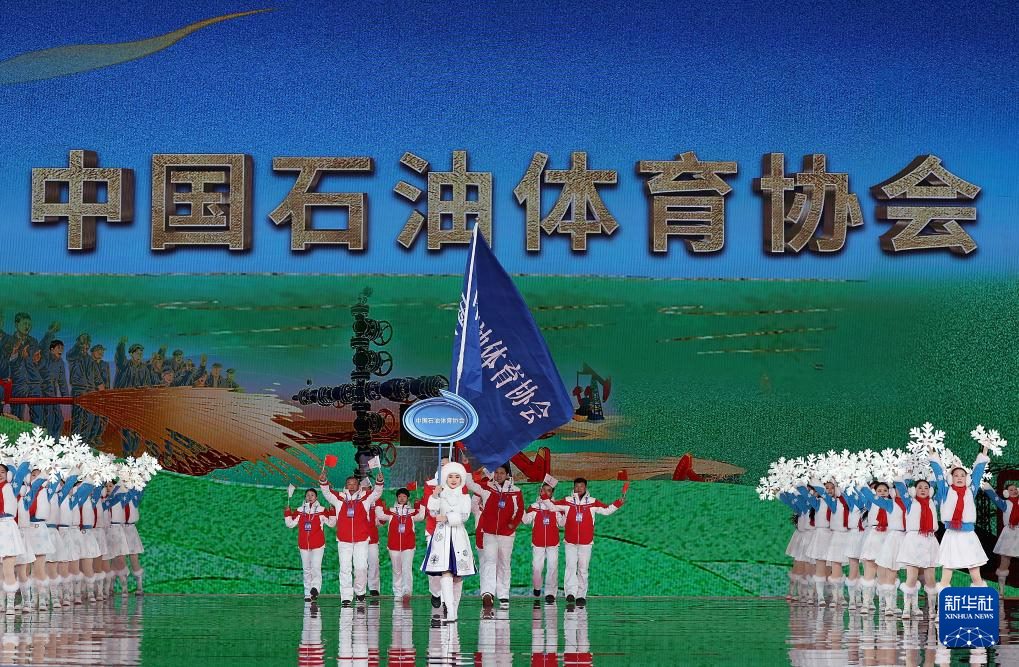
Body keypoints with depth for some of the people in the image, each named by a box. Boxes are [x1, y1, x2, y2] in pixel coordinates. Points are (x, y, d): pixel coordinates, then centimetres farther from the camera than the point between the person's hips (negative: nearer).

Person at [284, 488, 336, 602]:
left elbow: (331, 524, 4)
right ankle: (308, 594, 11)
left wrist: (332, 513, -10)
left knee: (316, 567, -17)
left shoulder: (321, 510, 2)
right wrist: (287, 514, -1)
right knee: (306, 569, 7)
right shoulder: (299, 511, 8)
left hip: (318, 544, -3)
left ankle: (315, 588, -21)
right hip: (303, 545, 3)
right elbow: (290, 524, 10)